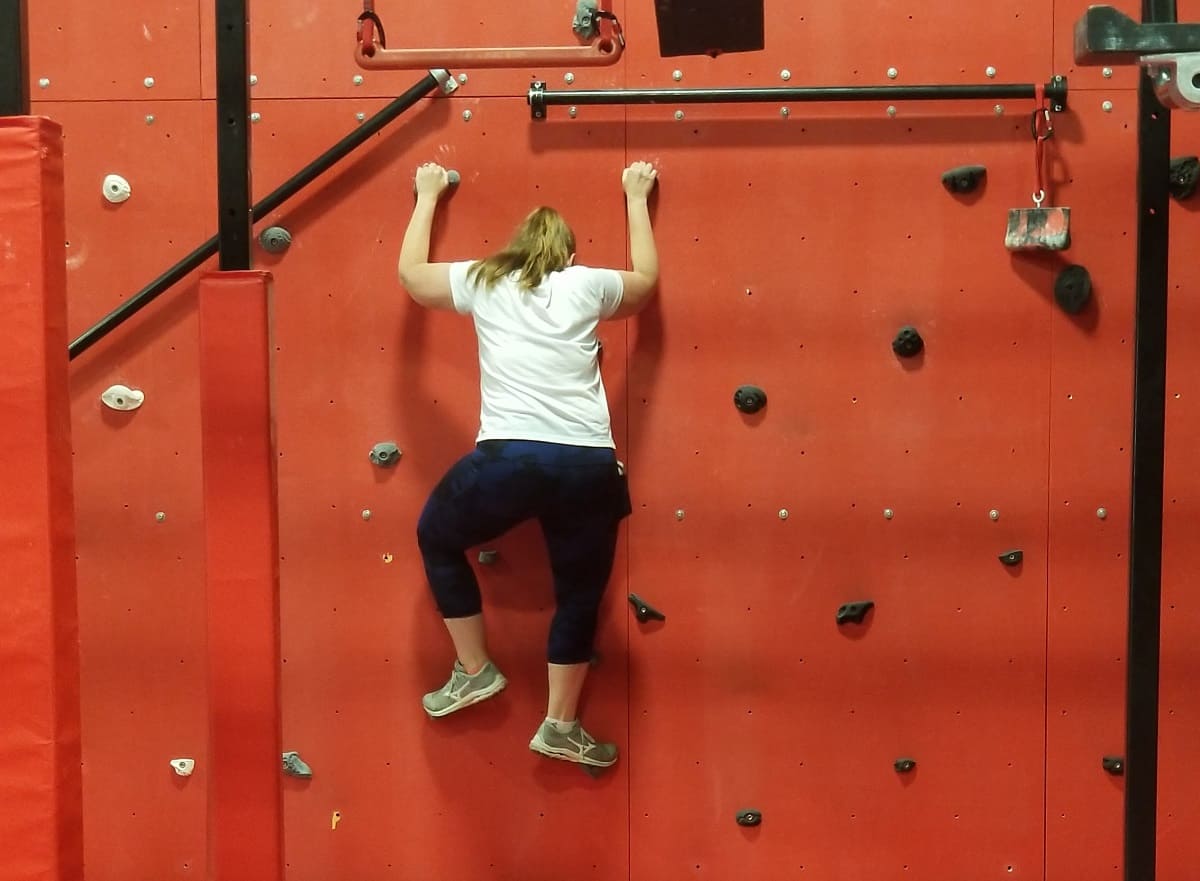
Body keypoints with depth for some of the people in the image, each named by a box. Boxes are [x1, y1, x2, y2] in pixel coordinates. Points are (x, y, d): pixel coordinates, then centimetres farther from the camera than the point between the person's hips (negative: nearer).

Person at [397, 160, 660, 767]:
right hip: (589, 465, 1)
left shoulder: (481, 282, 13)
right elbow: (647, 279, 35)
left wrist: (427, 198, 43)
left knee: (437, 539, 28)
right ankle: (561, 727, 25)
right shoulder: (588, 284, 14)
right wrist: (636, 199, 46)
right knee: (580, 592, 20)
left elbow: (410, 273, 31)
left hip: (507, 459, -1)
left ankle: (474, 671, 28)